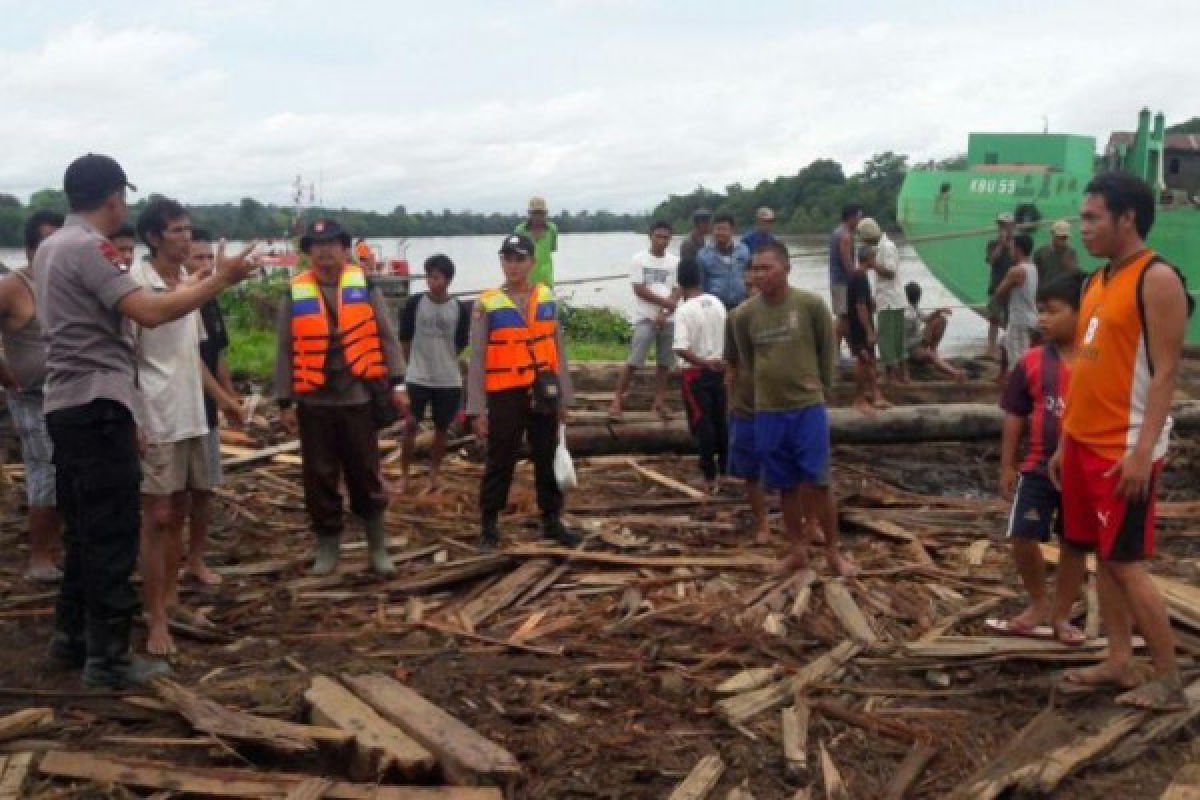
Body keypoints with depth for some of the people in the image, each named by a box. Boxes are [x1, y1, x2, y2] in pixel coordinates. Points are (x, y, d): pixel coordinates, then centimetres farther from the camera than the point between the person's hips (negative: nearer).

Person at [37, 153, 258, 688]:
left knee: (84, 529, 17)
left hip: (67, 406, 10)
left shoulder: (51, 247, 16)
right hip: (97, 406, -10)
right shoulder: (89, 248, -14)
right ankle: (108, 658, 1)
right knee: (112, 535, -4)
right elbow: (150, 313, -25)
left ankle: (71, 637, 25)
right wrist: (220, 279, -19)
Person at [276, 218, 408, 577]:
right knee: (319, 478, 7)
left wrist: (397, 384, -4)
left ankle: (378, 548, 20)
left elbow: (386, 337, 2)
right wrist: (285, 402, 0)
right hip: (314, 401, 1)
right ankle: (327, 547, 22)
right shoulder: (295, 293, 1)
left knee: (365, 475, 8)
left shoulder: (365, 285, 0)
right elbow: (285, 351, 3)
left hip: (358, 397, -1)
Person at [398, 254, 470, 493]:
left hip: (449, 380, 1)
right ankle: (404, 476, 9)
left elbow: (461, 344, 7)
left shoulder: (460, 309, -3)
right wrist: (415, 364, 9)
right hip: (417, 377, -1)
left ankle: (433, 475, 23)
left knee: (442, 428, 9)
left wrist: (445, 363, 11)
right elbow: (404, 339, 4)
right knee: (410, 426, -2)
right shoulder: (415, 303, -4)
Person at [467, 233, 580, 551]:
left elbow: (558, 349, 9)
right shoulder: (487, 304, -7)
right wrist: (476, 408, -9)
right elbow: (477, 359, -6)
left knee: (548, 460, 13)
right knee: (500, 462, 4)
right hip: (505, 395, -3)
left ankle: (552, 520, 26)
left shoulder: (547, 298, 5)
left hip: (543, 393, 4)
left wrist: (564, 397, 8)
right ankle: (489, 525, 17)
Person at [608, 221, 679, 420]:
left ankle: (659, 401, 14)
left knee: (664, 362, 5)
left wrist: (664, 314, -13)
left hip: (668, 319, 3)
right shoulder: (639, 259, -1)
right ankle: (617, 400, -5)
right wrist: (665, 302, -12)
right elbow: (639, 290, -8)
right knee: (634, 360, -9)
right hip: (645, 318, -3)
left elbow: (676, 293, 0)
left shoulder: (675, 262, 6)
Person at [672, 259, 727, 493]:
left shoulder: (684, 310, -16)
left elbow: (681, 348, -26)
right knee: (721, 421, 15)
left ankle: (710, 477, 1)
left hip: (697, 372, -6)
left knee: (702, 424, 0)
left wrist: (704, 363, -19)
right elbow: (727, 338, 11)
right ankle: (725, 469, 25)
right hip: (719, 370, 6)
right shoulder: (717, 304, 3)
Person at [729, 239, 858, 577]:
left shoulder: (812, 305, -9)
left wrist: (817, 389, 7)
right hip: (768, 412, 2)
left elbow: (827, 351, 3)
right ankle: (799, 550, 24)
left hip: (809, 408, -2)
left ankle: (833, 551, 14)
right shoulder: (744, 315, -3)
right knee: (787, 486, 11)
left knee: (818, 483, -1)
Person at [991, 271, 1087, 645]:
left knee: (1076, 544, 10)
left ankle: (1061, 615, 25)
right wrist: (1007, 466, 3)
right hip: (1038, 467, 1)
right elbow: (1014, 417, 4)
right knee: (1023, 538, -1)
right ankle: (1039, 604, 22)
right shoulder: (1032, 361, -2)